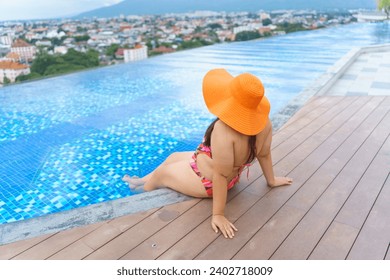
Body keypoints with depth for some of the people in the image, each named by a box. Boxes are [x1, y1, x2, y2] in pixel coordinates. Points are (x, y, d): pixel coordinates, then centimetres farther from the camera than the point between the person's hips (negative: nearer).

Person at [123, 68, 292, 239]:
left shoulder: (224, 129, -42)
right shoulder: (263, 120, -18)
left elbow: (221, 175, -37)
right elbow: (264, 153, -5)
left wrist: (218, 214, -28)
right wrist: (271, 180, 11)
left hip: (206, 181, -8)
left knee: (159, 174, 19)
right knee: (173, 157, 27)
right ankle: (139, 181, 52)